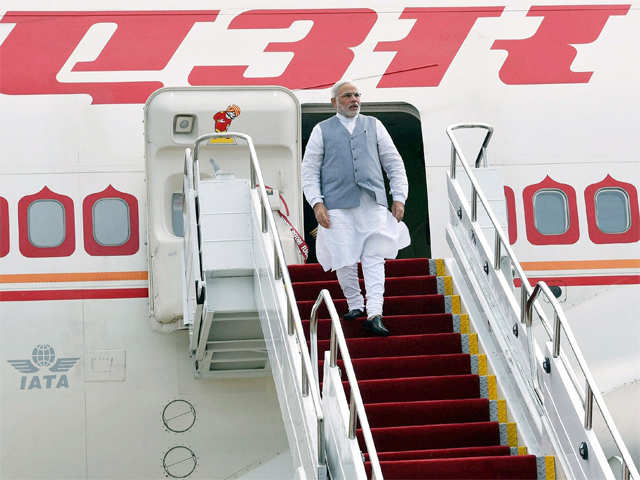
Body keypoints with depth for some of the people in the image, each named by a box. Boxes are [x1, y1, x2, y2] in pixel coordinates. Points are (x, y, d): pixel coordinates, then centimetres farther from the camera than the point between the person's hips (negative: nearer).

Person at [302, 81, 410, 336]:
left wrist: (399, 198, 6)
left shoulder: (374, 126, 16)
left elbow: (394, 163, 17)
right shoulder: (322, 131, 11)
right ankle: (355, 305, 18)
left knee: (375, 258, -9)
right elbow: (309, 170, 7)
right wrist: (317, 203, -6)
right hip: (338, 205, -1)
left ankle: (374, 315, -13)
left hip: (373, 202, 1)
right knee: (344, 260, -3)